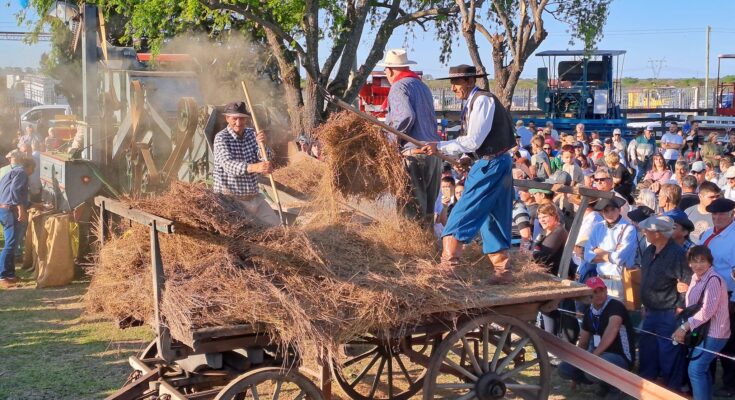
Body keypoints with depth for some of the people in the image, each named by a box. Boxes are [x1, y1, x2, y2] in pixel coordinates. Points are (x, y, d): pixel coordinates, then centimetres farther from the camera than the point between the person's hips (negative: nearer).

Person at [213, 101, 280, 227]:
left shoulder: (252, 134, 6)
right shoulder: (221, 138, -14)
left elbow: (265, 159, -6)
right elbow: (228, 165, -31)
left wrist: (262, 144, -29)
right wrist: (254, 167, -49)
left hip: (254, 197, 6)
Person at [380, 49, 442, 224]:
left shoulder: (399, 87, -6)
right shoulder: (423, 86, 21)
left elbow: (406, 117, -20)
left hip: (414, 151, -9)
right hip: (434, 151, 9)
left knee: (412, 210, -5)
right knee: (428, 206, 15)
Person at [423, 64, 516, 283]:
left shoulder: (482, 100, -15)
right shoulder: (474, 102, 14)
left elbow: (472, 142, -20)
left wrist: (440, 146, -16)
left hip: (491, 165, -10)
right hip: (496, 165, 10)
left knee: (462, 216, -10)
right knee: (492, 219, 12)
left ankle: (448, 264, -10)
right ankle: (502, 270, 17)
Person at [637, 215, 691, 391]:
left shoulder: (676, 253, -20)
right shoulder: (649, 252, 6)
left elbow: (688, 284, -19)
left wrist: (680, 308, -17)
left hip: (669, 314, -8)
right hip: (651, 312, 8)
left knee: (670, 354, 1)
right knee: (647, 349, 18)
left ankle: (673, 389, 16)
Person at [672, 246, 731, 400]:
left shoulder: (713, 280, -20)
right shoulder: (695, 278, 7)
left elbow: (707, 311, -27)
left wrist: (684, 327, -25)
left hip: (714, 333, -9)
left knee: (695, 370, -12)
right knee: (702, 368, 17)